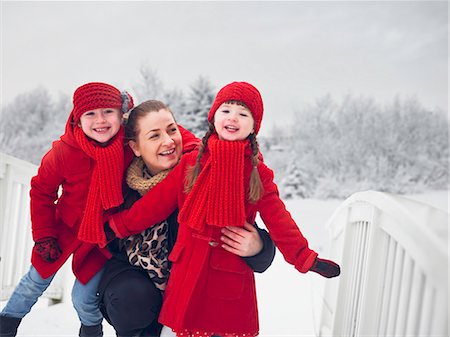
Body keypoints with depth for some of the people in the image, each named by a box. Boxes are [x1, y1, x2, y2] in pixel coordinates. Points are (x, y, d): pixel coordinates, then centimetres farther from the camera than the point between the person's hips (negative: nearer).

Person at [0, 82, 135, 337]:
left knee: (84, 298, 0)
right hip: (66, 227, 1)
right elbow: (42, 191, -7)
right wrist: (43, 235, -6)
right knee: (37, 281, 16)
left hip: (106, 234, -1)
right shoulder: (64, 151, -22)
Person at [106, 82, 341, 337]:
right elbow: (157, 202, 5)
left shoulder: (258, 173, 1)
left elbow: (278, 219, -1)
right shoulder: (191, 162, 2)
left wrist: (305, 257, -8)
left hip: (232, 273, -1)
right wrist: (119, 225, 5)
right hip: (188, 269, 1)